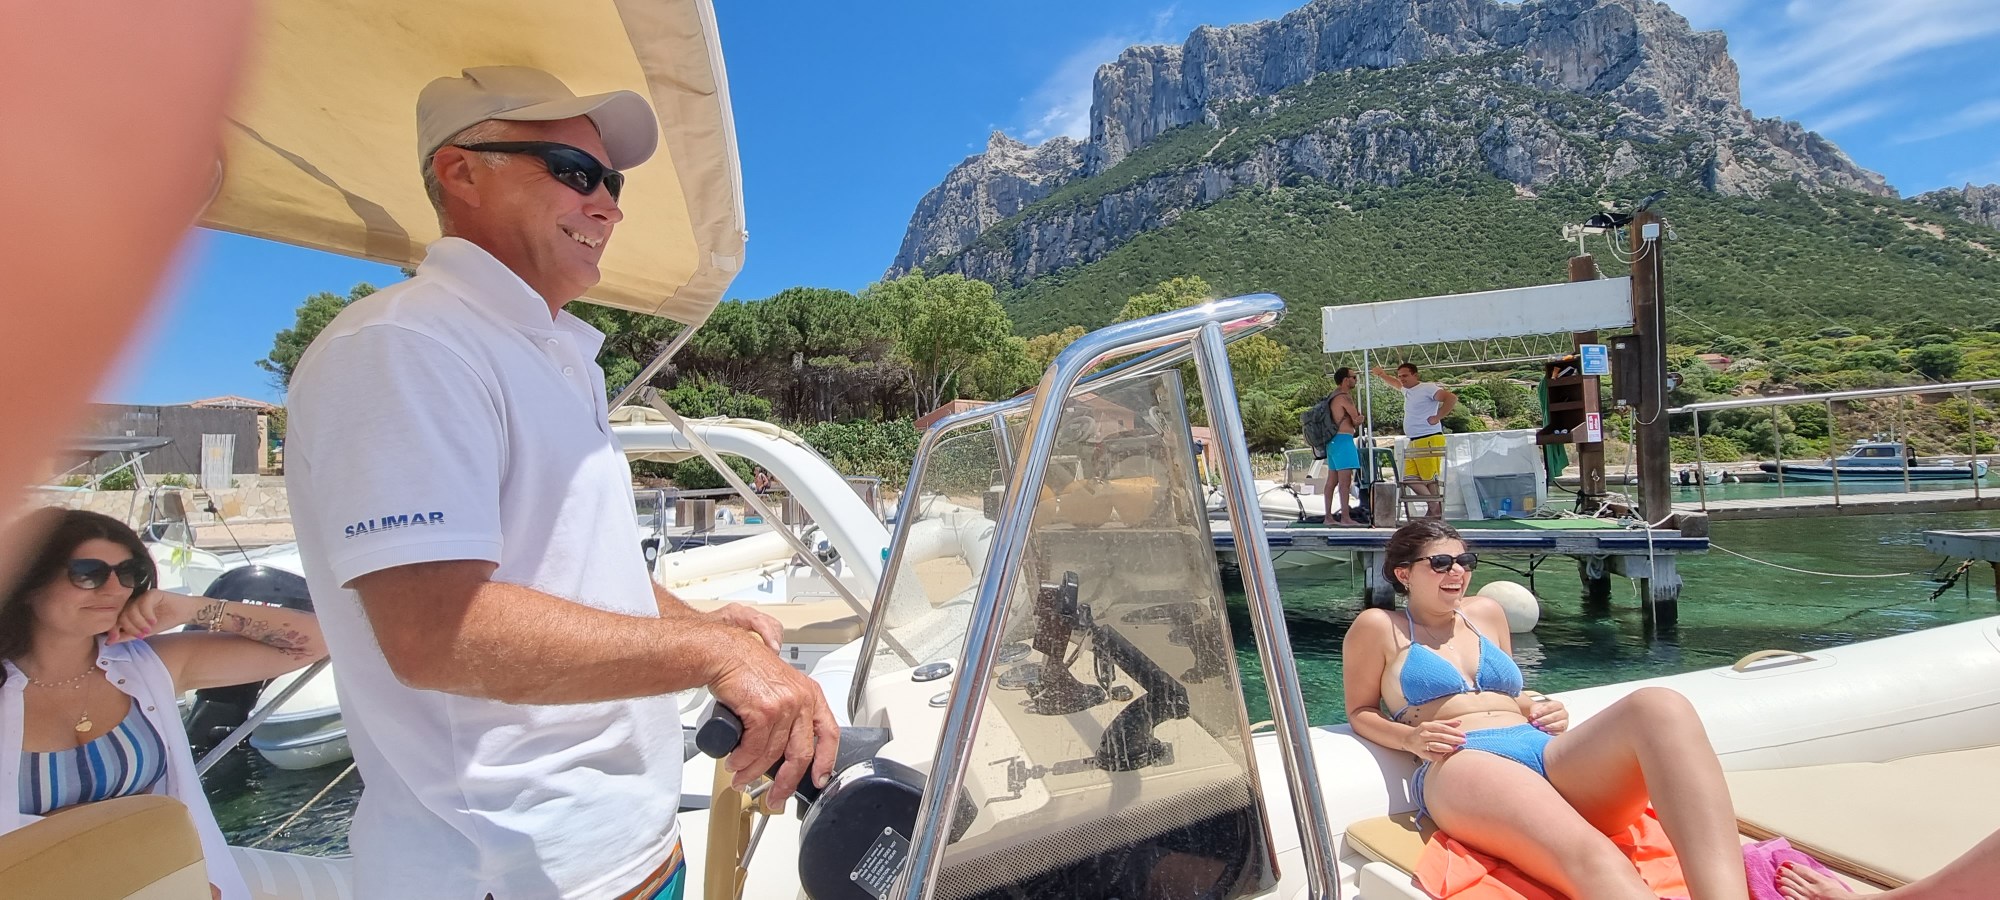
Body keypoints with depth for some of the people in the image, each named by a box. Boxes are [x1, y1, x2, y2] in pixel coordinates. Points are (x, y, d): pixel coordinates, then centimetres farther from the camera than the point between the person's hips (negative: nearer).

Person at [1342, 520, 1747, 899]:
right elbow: (1360, 712, 14)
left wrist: (1542, 708, 12)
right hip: (1462, 765, -5)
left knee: (1659, 705, -28)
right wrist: (1410, 738, -7)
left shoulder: (1486, 612, 28)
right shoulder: (1377, 626, 12)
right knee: (1593, 858, -40)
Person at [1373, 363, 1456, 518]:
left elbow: (1452, 398, -20)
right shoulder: (1407, 390, 17)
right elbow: (1397, 384, 42)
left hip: (1430, 440, -9)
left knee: (1429, 478, -6)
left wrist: (1438, 417, -16)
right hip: (1414, 442, 9)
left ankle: (1436, 510, 3)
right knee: (1410, 477, 6)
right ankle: (1434, 505, 14)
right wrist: (1383, 375, 34)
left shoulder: (1427, 388, -9)